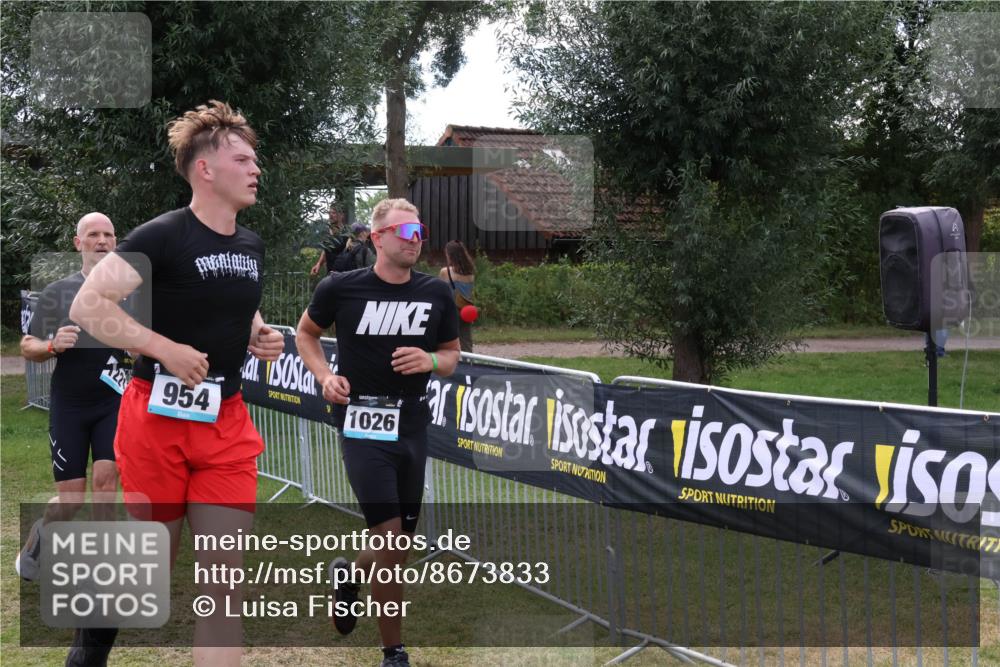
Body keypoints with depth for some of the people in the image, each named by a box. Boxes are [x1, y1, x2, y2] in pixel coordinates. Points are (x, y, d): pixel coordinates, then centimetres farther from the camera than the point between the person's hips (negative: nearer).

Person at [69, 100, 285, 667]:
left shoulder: (252, 246, 9)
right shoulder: (161, 236, -12)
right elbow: (87, 306, -17)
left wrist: (261, 337, 4)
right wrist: (165, 348, -23)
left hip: (226, 422, 5)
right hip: (160, 418, -5)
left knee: (224, 573, -2)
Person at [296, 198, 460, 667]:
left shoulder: (437, 294, 3)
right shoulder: (341, 288, -6)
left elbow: (452, 355, 14)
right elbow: (306, 334, 10)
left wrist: (431, 361, -9)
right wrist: (325, 376, -7)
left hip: (412, 426, 5)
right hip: (364, 428, -4)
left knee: (401, 549, 12)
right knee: (391, 545, -11)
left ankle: (348, 572, 47)